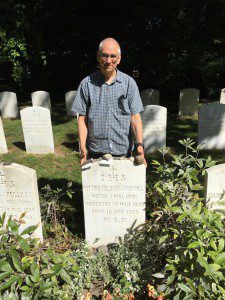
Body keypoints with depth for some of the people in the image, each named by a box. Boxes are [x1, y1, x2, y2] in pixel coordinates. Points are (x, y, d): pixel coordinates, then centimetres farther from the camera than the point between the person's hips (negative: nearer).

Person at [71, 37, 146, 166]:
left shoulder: (129, 83, 1)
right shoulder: (87, 84, 1)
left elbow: (135, 116, -1)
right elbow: (82, 118, 2)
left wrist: (140, 144, -12)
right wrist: (83, 148, -5)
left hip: (123, 151, 0)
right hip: (95, 151, 0)